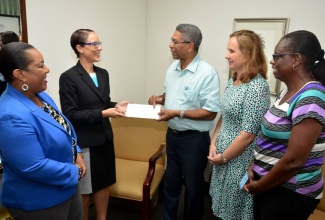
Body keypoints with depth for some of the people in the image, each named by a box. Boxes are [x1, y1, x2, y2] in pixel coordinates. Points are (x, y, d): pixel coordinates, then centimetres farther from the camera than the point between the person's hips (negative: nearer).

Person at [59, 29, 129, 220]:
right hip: (84, 142, -6)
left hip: (104, 138, 7)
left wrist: (115, 105, -5)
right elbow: (70, 114, -17)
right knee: (84, 190, 12)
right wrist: (103, 114, -21)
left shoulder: (103, 74, 7)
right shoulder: (68, 77, -14)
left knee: (104, 183, 19)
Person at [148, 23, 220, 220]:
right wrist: (160, 99, -3)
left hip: (194, 139, -7)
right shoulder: (173, 68, 5)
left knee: (193, 187, 13)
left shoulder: (207, 73, -19)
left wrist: (178, 113, -23)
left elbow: (210, 113, -21)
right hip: (172, 135, 7)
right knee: (171, 183, 22)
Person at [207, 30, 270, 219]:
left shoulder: (257, 86, -22)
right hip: (223, 155, 8)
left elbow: (248, 133, -23)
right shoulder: (233, 81, 4)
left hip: (240, 160, -7)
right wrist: (214, 144, 2)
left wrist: (223, 157, -13)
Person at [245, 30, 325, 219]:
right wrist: (255, 166, 1)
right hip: (271, 184, 8)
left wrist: (257, 186, -13)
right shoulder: (288, 92, 4)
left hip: (289, 194, -8)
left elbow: (293, 161, -27)